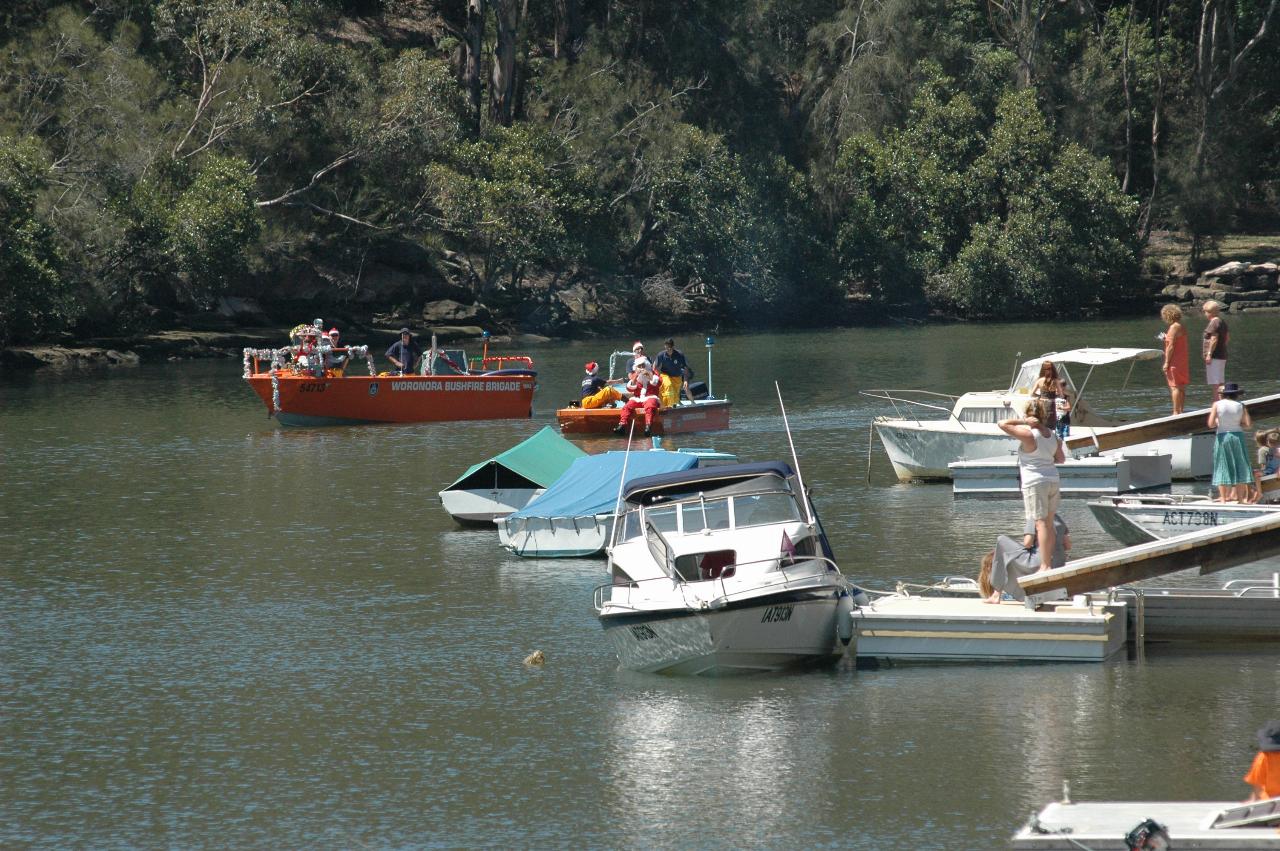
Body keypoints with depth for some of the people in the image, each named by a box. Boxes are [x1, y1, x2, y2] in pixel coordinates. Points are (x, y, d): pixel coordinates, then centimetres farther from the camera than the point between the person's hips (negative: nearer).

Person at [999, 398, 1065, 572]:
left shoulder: (1028, 434, -15)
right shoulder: (1052, 435, 8)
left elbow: (1002, 424, -17)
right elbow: (1061, 459, 16)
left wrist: (1024, 422, -13)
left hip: (1035, 483, -7)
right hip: (1052, 480, 7)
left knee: (1041, 524, -9)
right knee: (1049, 524, 13)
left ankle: (1045, 566, -12)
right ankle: (1048, 563, 18)